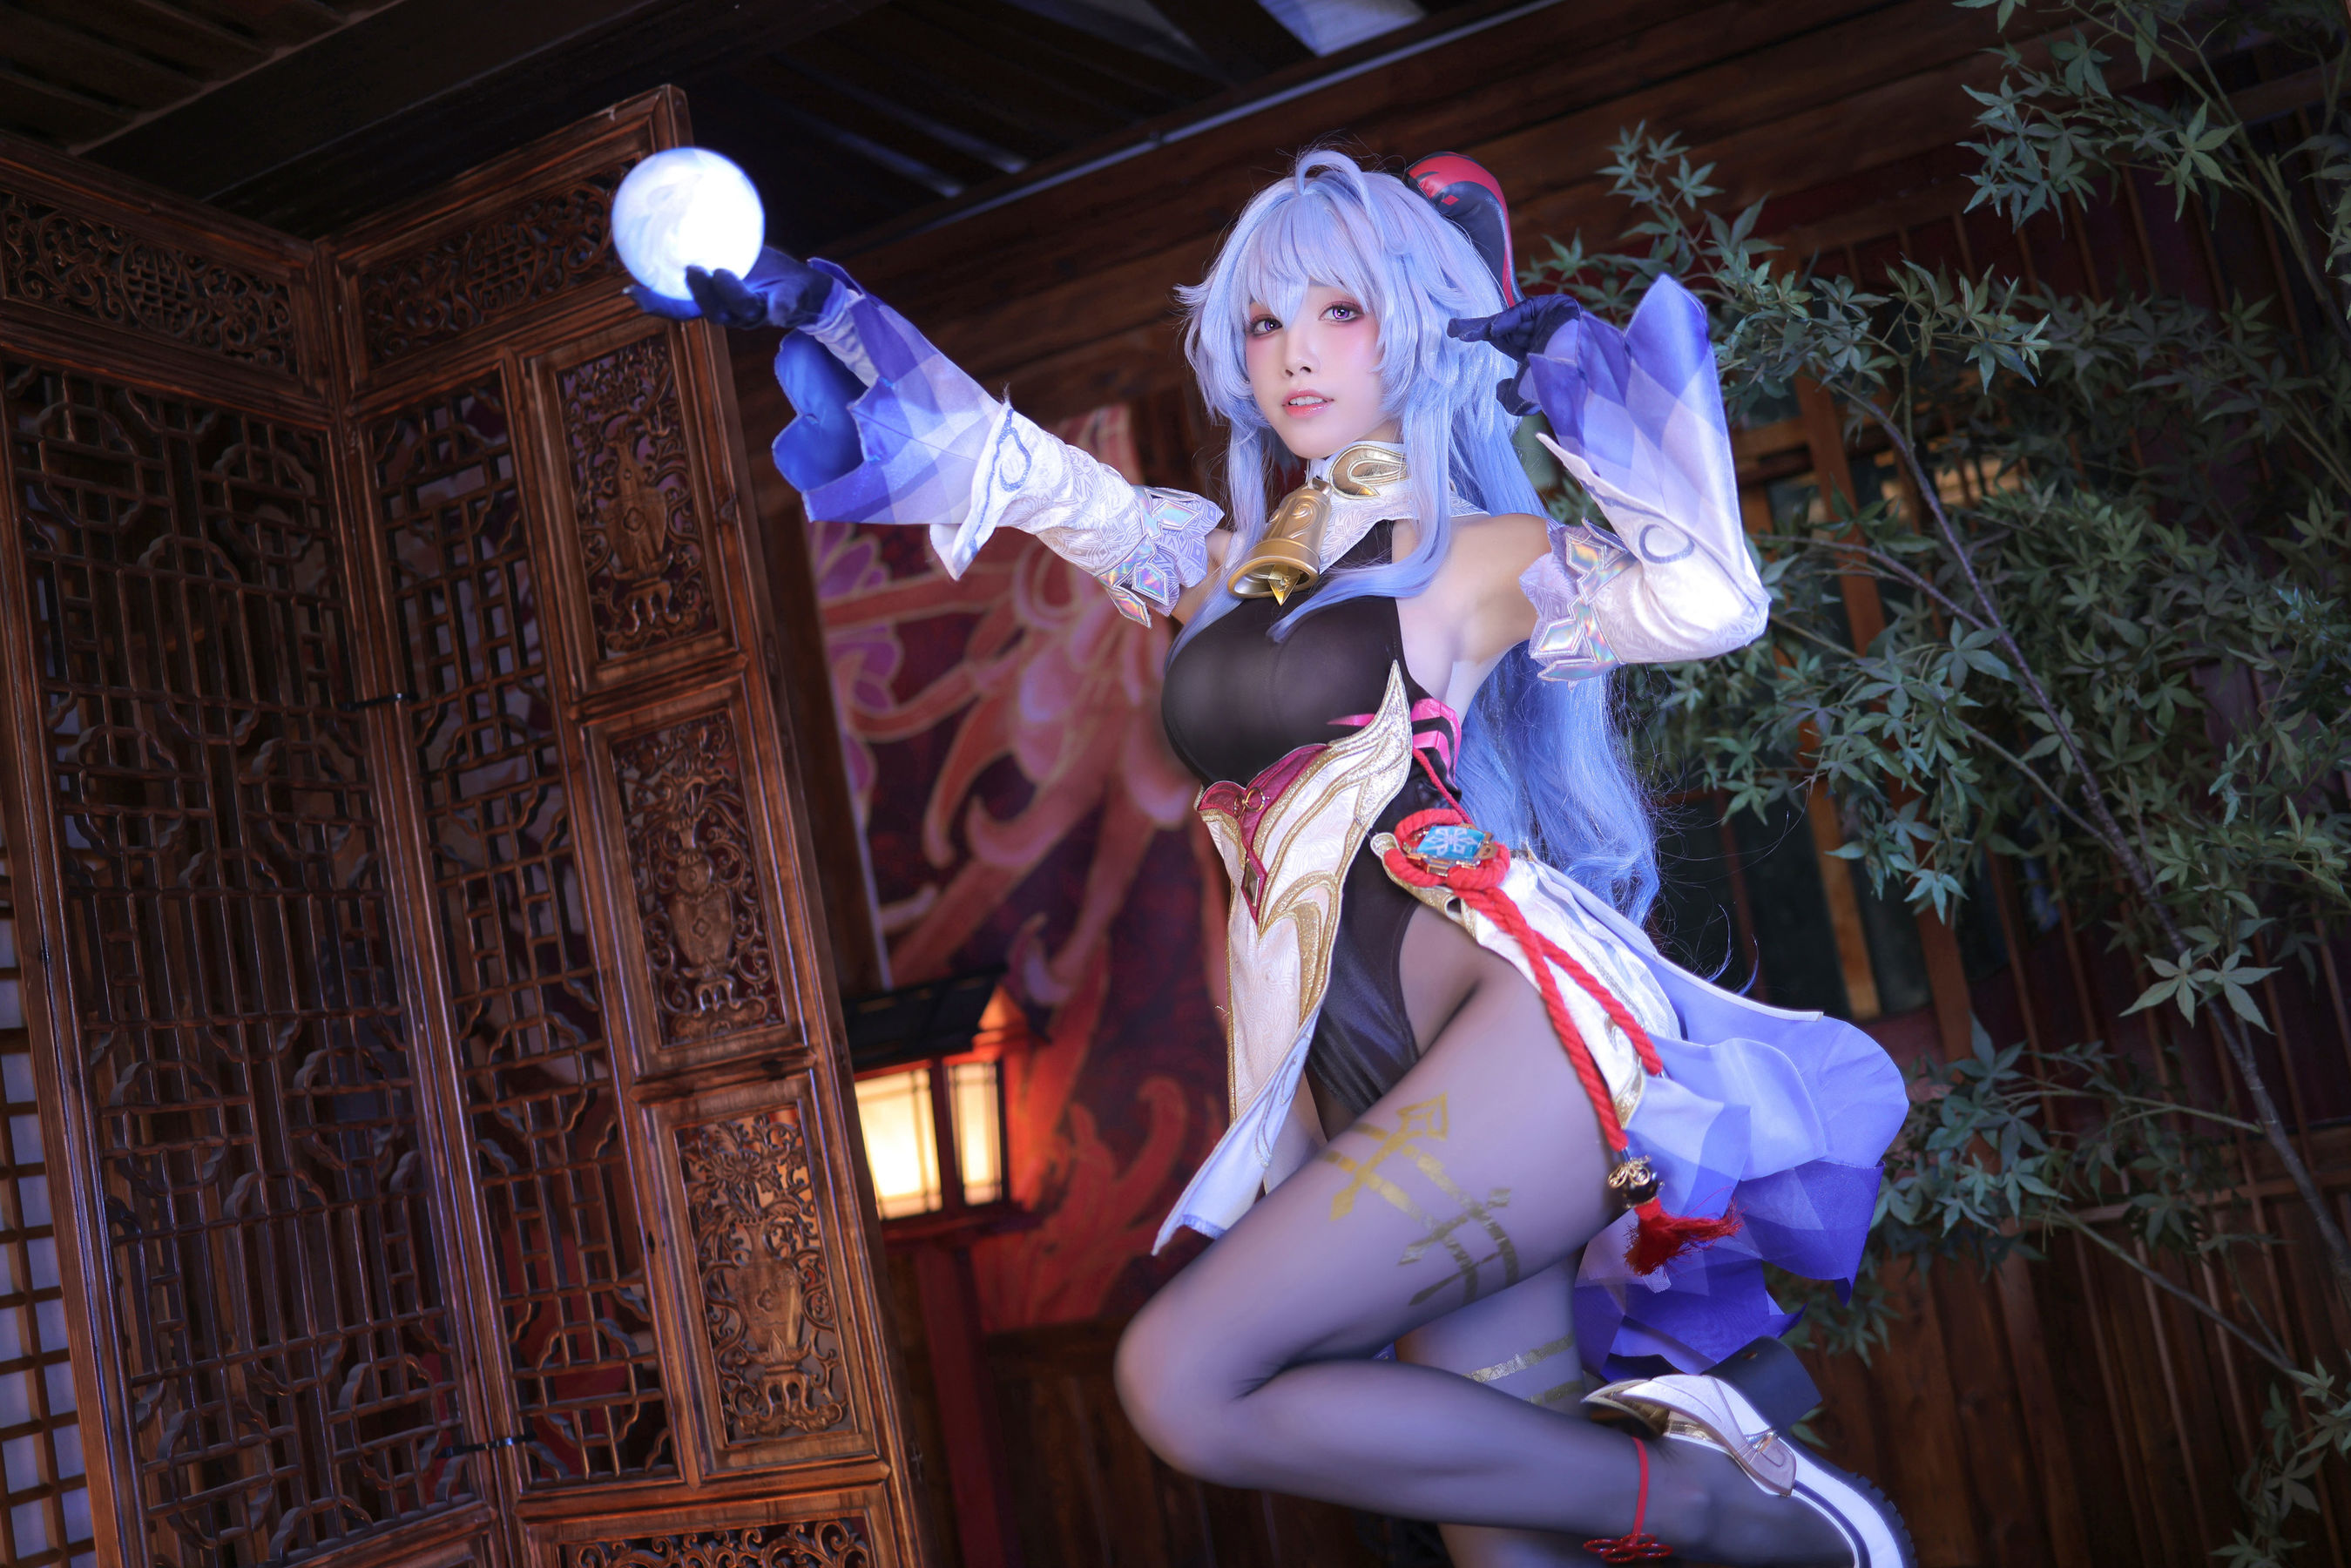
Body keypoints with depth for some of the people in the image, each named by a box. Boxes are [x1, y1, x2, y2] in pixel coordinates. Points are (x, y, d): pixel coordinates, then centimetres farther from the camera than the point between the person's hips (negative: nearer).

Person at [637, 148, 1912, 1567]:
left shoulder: (1479, 556, 6)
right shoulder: (1224, 560, 21)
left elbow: (1710, 600, -12)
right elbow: (1014, 466, 22)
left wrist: (1578, 373, -3)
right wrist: (810, 306, 19)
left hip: (1523, 1023, -5)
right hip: (1388, 1109, 6)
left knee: (1185, 1380, -20)